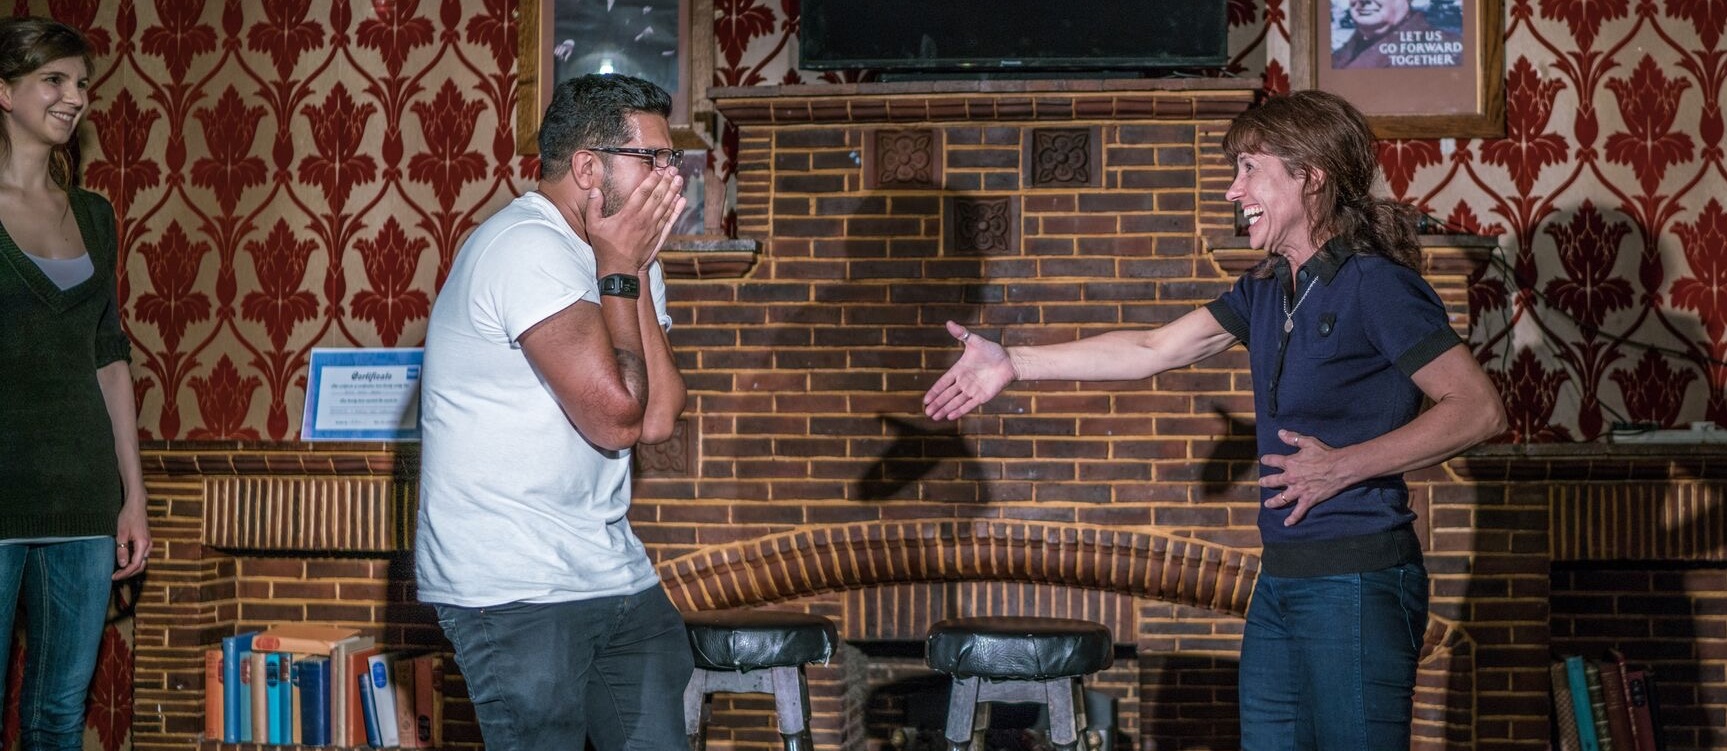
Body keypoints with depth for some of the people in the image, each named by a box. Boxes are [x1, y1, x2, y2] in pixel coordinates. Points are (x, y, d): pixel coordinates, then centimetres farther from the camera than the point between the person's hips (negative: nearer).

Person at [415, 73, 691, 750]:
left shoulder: (624, 256, 12)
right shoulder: (526, 246, -16)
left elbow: (657, 420, -1)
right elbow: (614, 416, -22)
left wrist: (635, 270, -4)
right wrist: (617, 272, -11)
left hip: (616, 575, 8)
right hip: (514, 592, -8)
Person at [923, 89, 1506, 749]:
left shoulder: (1375, 284, -12)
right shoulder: (1266, 289, 12)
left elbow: (1480, 409, -16)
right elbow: (1153, 350, 14)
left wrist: (1345, 466, -21)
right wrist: (1013, 363, 12)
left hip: (1357, 580, -8)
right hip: (1281, 578, 8)